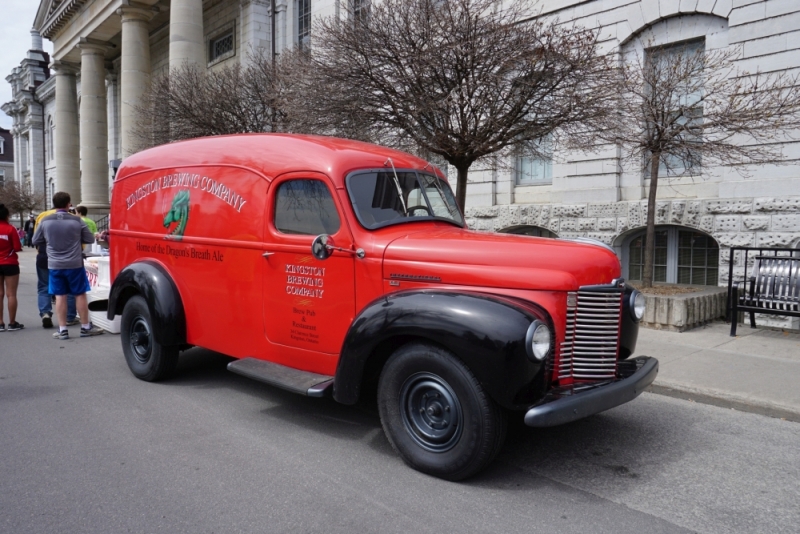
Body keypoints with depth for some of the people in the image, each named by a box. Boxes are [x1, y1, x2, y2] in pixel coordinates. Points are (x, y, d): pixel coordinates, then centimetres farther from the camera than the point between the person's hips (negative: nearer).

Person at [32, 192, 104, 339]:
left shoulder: (45, 221, -3)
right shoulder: (77, 220, -9)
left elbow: (35, 241, 7)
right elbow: (90, 239, 0)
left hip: (54, 265, 2)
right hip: (74, 264, -2)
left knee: (60, 296, 8)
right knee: (80, 295, 8)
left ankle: (62, 330, 11)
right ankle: (86, 327, 15)